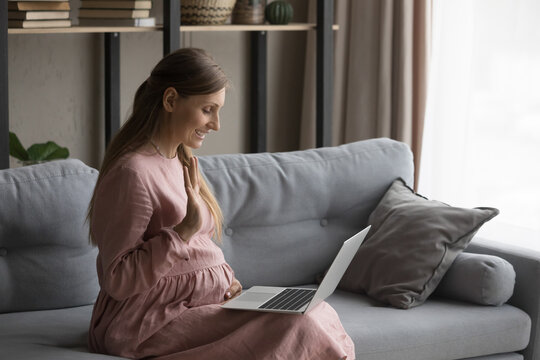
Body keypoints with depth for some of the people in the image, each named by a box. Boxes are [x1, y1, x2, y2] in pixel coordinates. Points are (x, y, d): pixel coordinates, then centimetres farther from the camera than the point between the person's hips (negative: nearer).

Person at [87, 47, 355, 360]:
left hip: (199, 304, 9)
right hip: (147, 324, -9)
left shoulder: (180, 160, 15)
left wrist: (226, 279, 3)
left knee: (321, 314, -10)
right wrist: (185, 231, -25)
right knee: (297, 326, -23)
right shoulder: (132, 172, -16)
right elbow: (117, 281, -18)